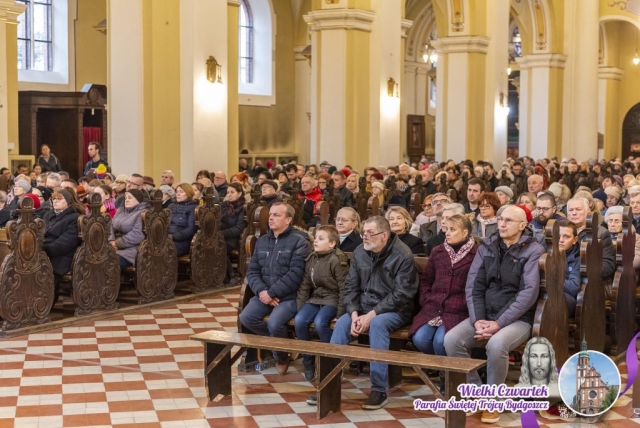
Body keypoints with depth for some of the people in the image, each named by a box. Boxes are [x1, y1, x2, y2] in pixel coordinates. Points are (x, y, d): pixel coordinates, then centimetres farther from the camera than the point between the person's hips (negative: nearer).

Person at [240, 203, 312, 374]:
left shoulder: (299, 241, -8)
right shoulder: (262, 241, 14)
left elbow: (295, 275, -16)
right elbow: (252, 271, 10)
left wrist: (272, 293, -18)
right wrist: (261, 291, -10)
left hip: (289, 296, -6)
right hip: (265, 293, 6)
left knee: (274, 323, -29)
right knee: (246, 317, -18)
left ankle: (281, 355, 3)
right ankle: (278, 339, 6)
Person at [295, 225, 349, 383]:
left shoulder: (337, 260, -14)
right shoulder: (311, 259, 8)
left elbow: (343, 288, -14)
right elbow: (305, 285, 11)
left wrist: (340, 313, -18)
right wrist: (300, 307, 2)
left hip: (332, 299, -6)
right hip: (315, 298, 6)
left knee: (319, 323, -32)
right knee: (299, 321, -20)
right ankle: (308, 360, -2)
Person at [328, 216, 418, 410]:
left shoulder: (402, 255, -15)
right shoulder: (359, 252, 2)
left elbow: (401, 294, -19)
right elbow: (350, 287, 4)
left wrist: (372, 314, -23)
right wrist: (354, 314, -14)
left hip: (394, 310, -5)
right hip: (364, 307, 5)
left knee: (377, 324, -35)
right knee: (341, 323, -23)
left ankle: (379, 389, -30)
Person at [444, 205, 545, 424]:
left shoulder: (533, 251, -6)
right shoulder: (487, 247, 9)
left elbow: (529, 293, -16)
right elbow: (473, 286, 4)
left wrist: (499, 323, -21)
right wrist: (478, 319, -12)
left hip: (518, 319, -5)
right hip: (485, 315, 5)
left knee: (496, 344, -36)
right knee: (451, 339, -20)